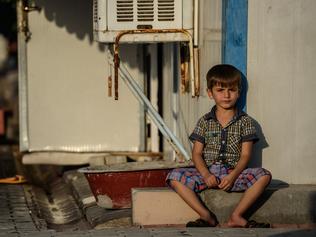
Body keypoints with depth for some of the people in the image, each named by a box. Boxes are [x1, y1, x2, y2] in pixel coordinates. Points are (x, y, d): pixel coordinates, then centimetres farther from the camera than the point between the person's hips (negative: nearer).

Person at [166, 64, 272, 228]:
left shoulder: (245, 121, 6)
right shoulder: (205, 122, 8)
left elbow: (245, 155, 0)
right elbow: (197, 153, 4)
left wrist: (233, 176, -17)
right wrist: (206, 175, -15)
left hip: (234, 172, -1)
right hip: (207, 172, 1)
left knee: (264, 176, -27)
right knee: (174, 177, -25)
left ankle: (236, 216, -27)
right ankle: (206, 216, -25)